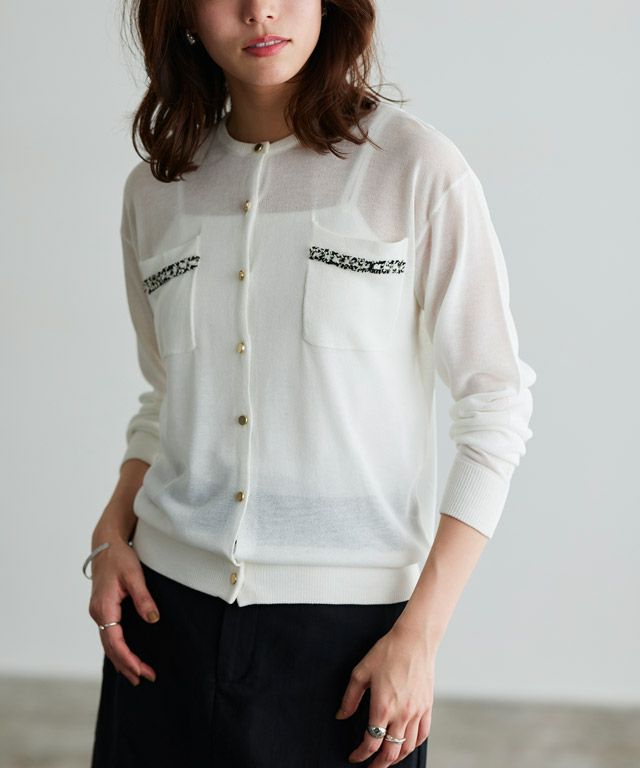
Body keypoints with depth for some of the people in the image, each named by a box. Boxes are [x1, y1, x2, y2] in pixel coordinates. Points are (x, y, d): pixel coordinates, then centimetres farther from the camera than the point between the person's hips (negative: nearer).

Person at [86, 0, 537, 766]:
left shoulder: (416, 167, -8)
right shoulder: (154, 191, 5)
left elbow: (495, 405, -8)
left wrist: (419, 634, -12)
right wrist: (110, 535, 0)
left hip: (346, 618, -3)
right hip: (169, 606, 4)